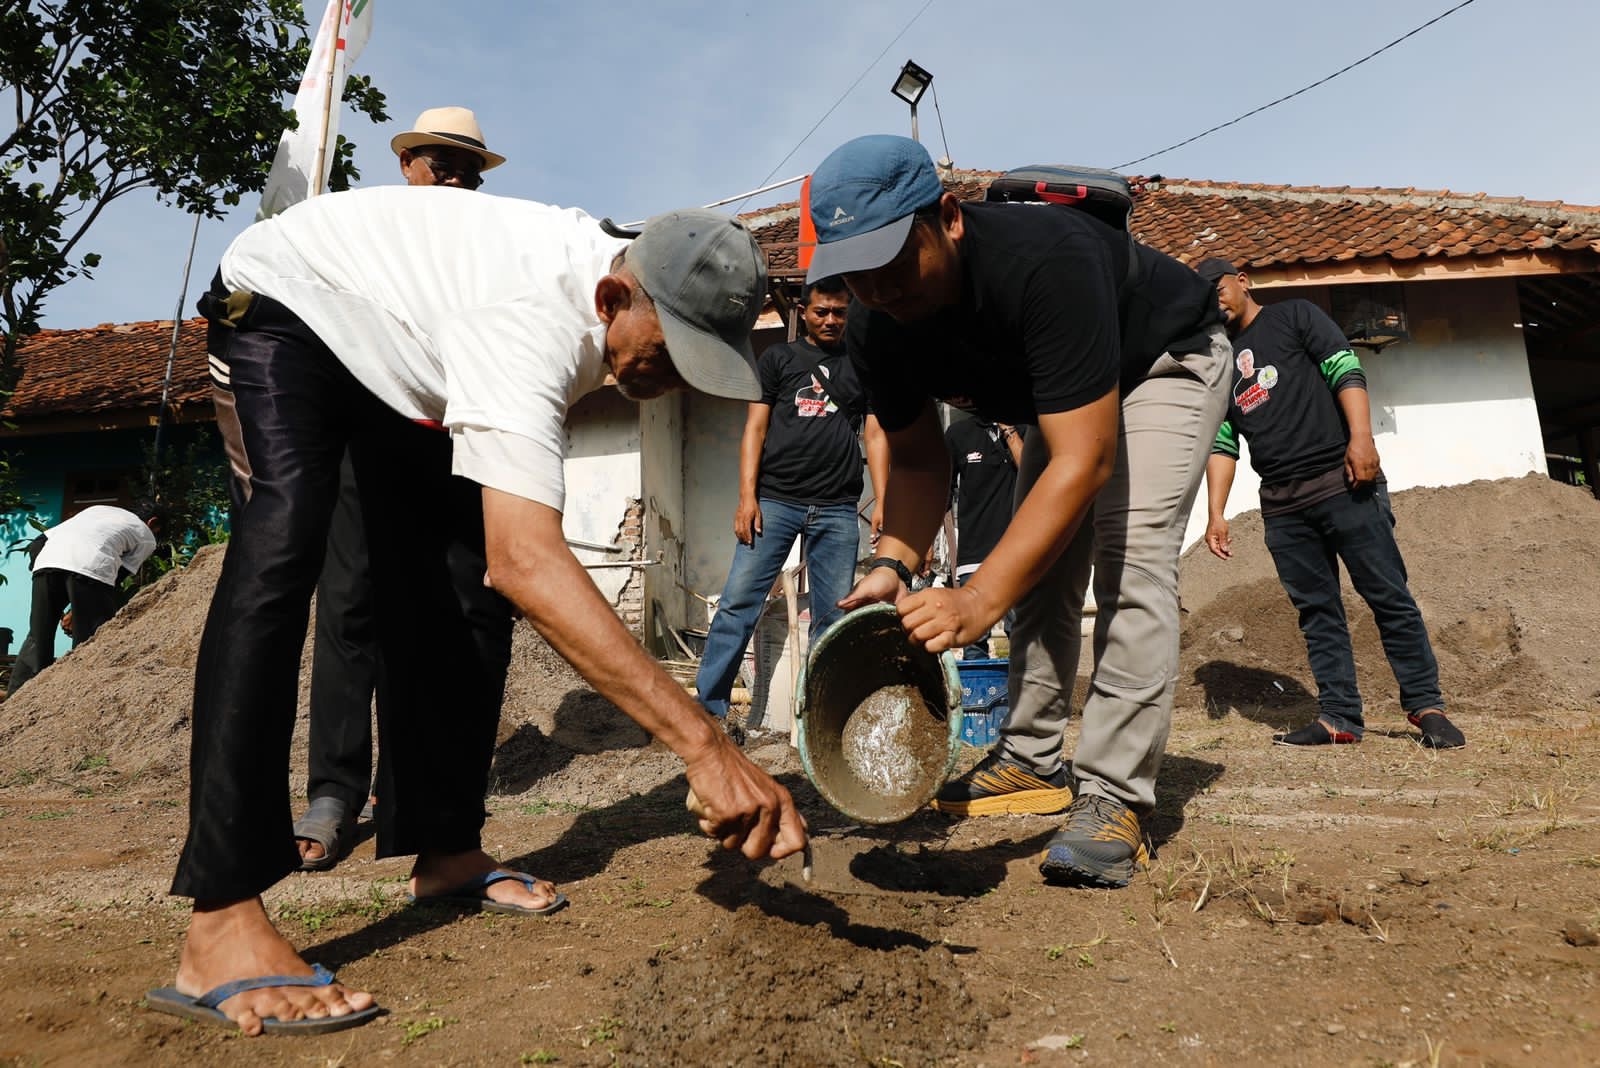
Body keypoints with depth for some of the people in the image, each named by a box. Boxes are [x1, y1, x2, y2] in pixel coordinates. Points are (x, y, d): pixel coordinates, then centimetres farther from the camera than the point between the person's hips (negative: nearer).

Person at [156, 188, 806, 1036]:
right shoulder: (532, 319, -42)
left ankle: (446, 851, 9)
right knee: (286, 544, -33)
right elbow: (527, 560, -54)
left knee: (451, 590, -1)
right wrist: (704, 743, -58)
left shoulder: (616, 277, -14)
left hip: (403, 350, 8)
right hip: (289, 303, -8)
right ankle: (221, 927, -33)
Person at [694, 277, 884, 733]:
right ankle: (709, 706, -5)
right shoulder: (777, 358, 12)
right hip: (774, 501, -1)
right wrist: (747, 496, -5)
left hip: (837, 509, 1)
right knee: (738, 601, -9)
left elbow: (875, 437, 11)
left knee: (833, 615, 1)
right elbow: (755, 428, 6)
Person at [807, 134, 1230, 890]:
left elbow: (1085, 461, -46)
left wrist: (979, 601, -53)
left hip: (1167, 362, -6)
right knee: (1040, 558, 2)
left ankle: (1113, 797, -20)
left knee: (1130, 549, -23)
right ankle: (1032, 760, 14)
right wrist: (893, 564, -28)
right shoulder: (876, 332, -21)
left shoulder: (1043, 261, -42)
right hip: (1066, 391, 7)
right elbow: (917, 459, -8)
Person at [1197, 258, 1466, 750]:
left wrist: (1361, 437, -19)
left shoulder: (1293, 316, 8)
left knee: (1388, 596, -3)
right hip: (1282, 505, 5)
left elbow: (1345, 369, -5)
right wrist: (1216, 513, 6)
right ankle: (1339, 716, 6)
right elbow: (1222, 444, 15)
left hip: (1343, 482, -4)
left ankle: (1425, 704, 5)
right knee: (1316, 611, 4)